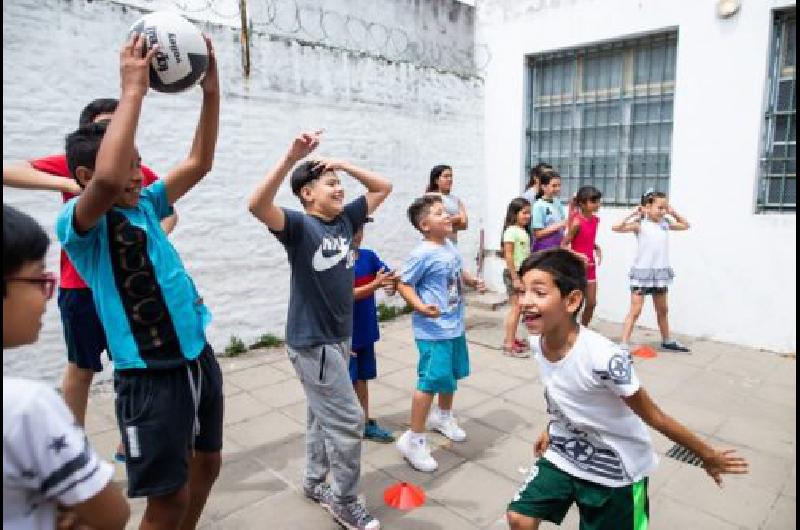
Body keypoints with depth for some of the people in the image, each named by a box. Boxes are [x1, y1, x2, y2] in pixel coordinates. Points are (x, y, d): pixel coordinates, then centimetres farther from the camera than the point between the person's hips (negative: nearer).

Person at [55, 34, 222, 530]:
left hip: (199, 354, 7)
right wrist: (134, 90, -30)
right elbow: (107, 180, -36)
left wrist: (211, 91, -5)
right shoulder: (77, 224, -13)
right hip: (151, 372, -7)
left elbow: (198, 164, 6)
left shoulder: (145, 205, 8)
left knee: (206, 465, 22)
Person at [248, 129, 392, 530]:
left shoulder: (345, 220, 4)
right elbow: (257, 206, -35)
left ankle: (314, 483, 40)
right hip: (312, 342, -7)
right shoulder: (299, 225, -15)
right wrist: (290, 158, -42)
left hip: (339, 337, 7)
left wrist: (346, 165, -1)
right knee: (347, 421, -1)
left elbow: (383, 188, 12)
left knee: (324, 417, 20)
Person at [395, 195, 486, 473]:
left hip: (454, 325, 9)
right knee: (432, 380, -9)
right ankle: (413, 439, 6)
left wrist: (472, 281, 5)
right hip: (432, 329, -9)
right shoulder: (423, 254, -21)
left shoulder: (450, 246, 5)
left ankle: (443, 416, 48)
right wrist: (421, 306, -32)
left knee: (452, 373, 23)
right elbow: (403, 284, -19)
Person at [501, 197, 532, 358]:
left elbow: (526, 255, 13)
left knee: (518, 308, 13)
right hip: (513, 273, -8)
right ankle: (509, 345, 0)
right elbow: (508, 256, -18)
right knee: (516, 308, -6)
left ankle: (512, 339, 24)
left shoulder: (524, 231, 11)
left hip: (523, 273, 8)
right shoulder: (511, 231, -14)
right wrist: (515, 278, -19)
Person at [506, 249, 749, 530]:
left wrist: (708, 456, -8)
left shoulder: (603, 358, -36)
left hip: (615, 468, -5)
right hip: (564, 453, 5)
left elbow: (654, 417, -21)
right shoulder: (537, 341, -15)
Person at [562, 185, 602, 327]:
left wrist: (597, 247, 1)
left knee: (592, 303, 11)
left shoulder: (595, 220, 5)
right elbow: (563, 245, -17)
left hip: (590, 266, 7)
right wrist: (577, 256, -28)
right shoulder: (577, 222, -17)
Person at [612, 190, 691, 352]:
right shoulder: (640, 224, -9)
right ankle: (624, 344, -6)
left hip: (660, 271, 6)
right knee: (635, 310, -7)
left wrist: (673, 213, 10)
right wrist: (634, 214, -19)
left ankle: (667, 341, 37)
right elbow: (616, 228, -20)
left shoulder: (665, 224, 6)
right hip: (642, 271, -5)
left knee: (662, 310, 20)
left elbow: (685, 225, 23)